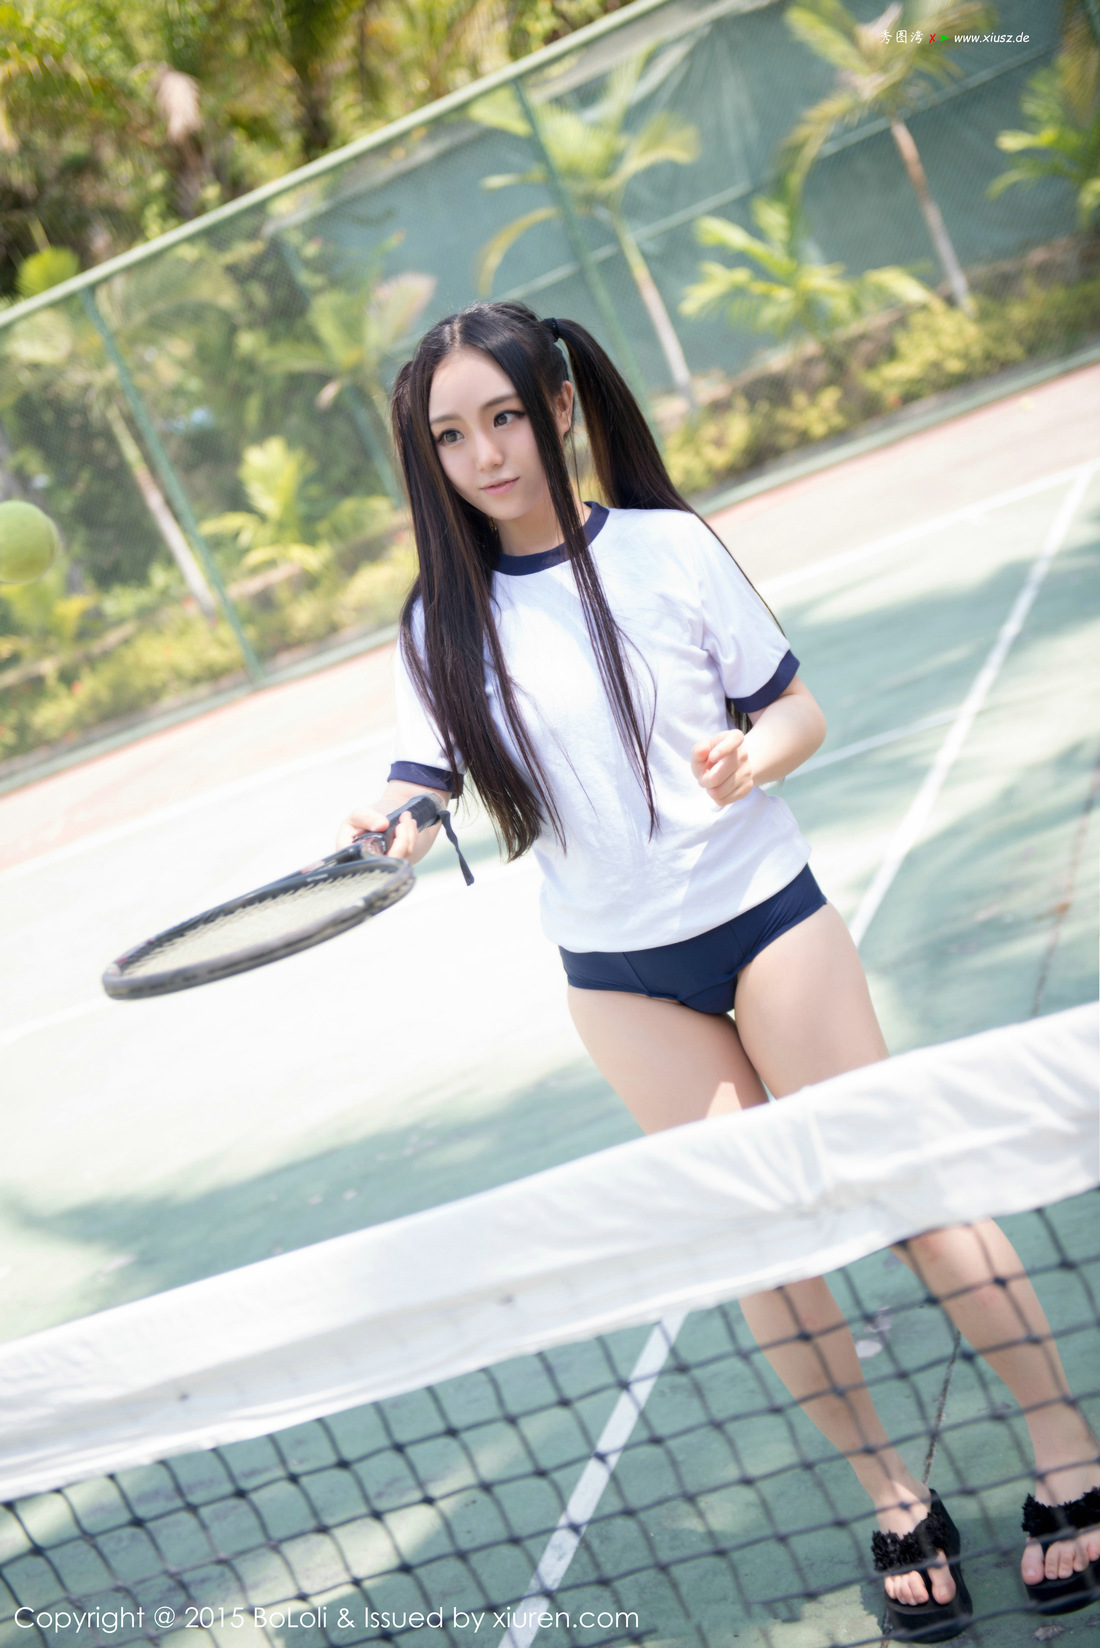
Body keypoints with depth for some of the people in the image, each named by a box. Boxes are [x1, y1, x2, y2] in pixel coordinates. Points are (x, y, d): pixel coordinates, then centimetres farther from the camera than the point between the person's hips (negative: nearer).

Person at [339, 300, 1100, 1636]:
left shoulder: (666, 546, -6)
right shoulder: (442, 622, -2)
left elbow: (797, 711, -1)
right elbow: (420, 793, -8)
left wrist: (751, 758, -23)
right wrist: (390, 830, -30)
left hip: (762, 913, -2)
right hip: (621, 975, 2)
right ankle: (896, 1501, 22)